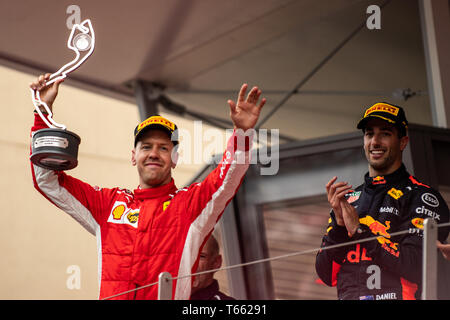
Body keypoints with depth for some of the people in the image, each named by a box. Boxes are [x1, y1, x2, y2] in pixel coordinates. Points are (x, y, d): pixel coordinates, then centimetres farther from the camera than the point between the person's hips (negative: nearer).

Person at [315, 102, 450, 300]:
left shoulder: (423, 197, 3)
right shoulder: (347, 200, 19)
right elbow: (327, 276, 12)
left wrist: (359, 230, -6)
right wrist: (339, 224, -2)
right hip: (348, 297, 3)